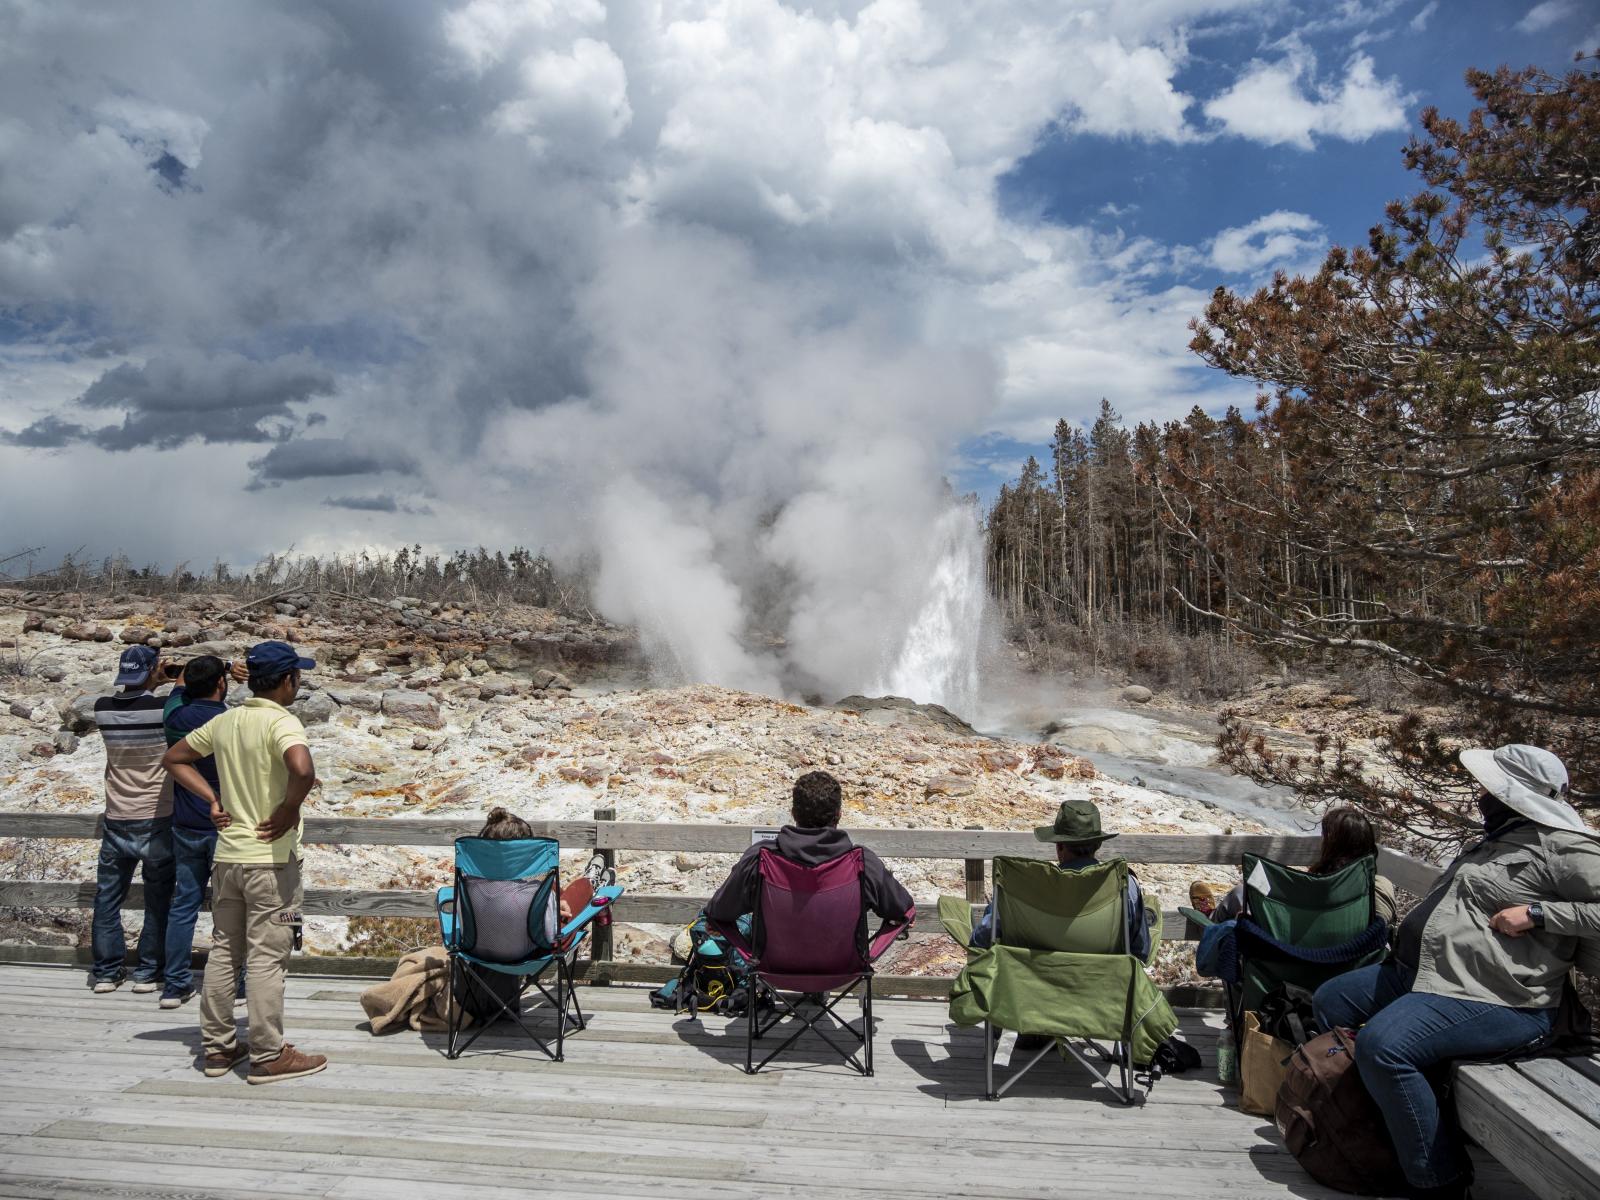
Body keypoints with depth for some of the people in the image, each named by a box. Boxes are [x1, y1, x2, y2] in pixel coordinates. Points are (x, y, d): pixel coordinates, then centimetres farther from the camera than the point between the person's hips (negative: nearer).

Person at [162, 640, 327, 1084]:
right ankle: (269, 1057, 8)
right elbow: (303, 770, -36)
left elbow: (175, 758, 17)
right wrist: (288, 811, -19)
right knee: (267, 959, 0)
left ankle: (218, 1047, 25)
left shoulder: (224, 721, 6)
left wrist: (214, 800, 11)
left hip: (226, 855, 7)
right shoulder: (282, 722, -17)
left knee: (223, 951, 15)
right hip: (270, 859, -7)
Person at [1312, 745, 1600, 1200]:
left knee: (1383, 1045, -30)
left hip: (1494, 998, -11)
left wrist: (1536, 913, -21)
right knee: (1330, 1001, 12)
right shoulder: (1496, 837, 19)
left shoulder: (1564, 846, -11)